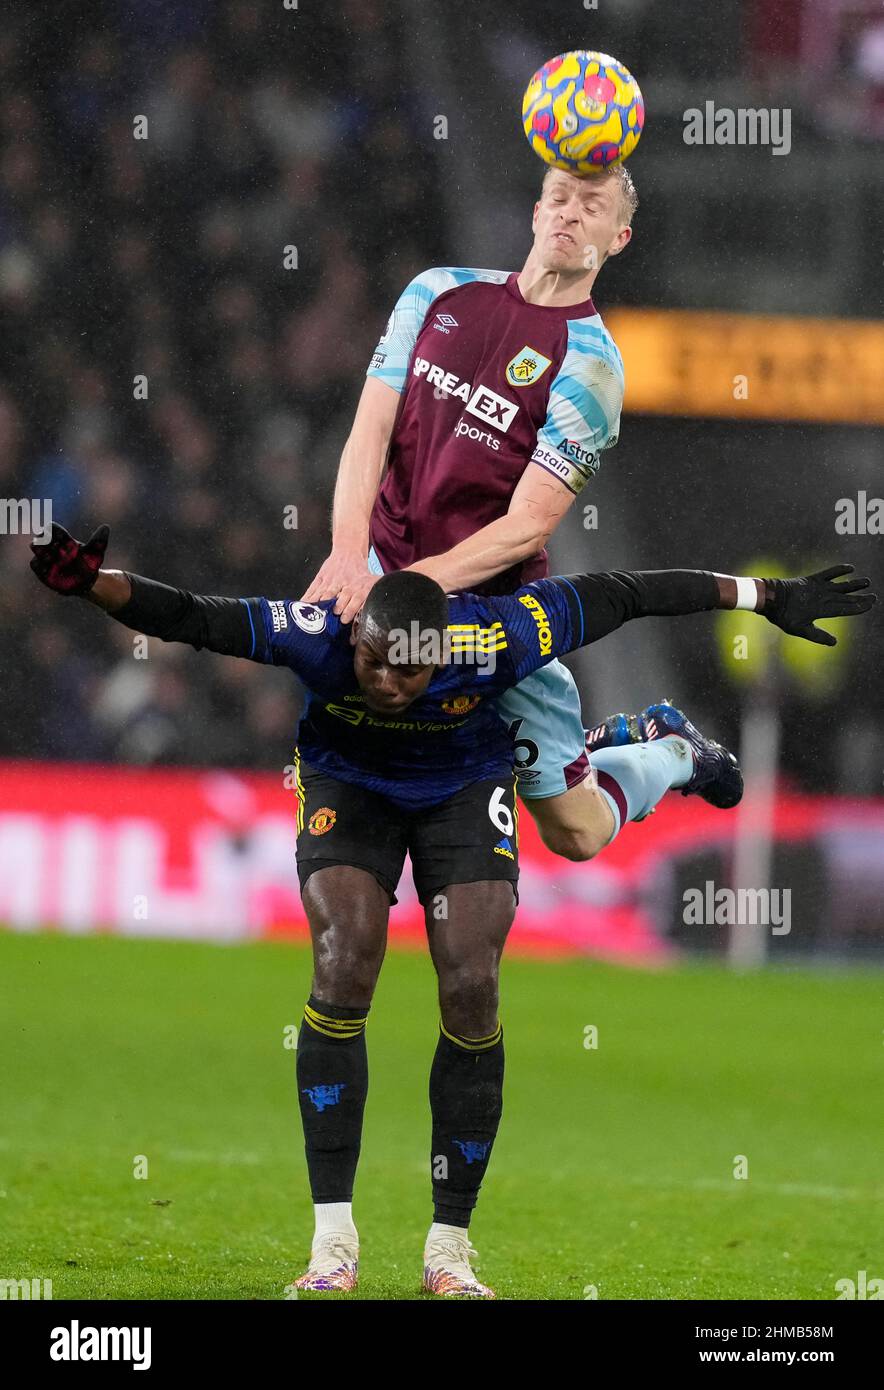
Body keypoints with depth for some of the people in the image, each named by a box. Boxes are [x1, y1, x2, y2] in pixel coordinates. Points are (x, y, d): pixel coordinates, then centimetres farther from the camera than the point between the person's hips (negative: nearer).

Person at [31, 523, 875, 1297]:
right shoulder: (315, 636, -35)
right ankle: (333, 1242, -13)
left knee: (472, 996, -12)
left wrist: (762, 597, -17)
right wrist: (88, 584, -49)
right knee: (342, 975, -17)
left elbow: (617, 597, -24)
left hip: (465, 789, 0)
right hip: (348, 785, 0)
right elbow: (188, 619, -30)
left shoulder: (491, 643, -35)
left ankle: (450, 1246, -1)